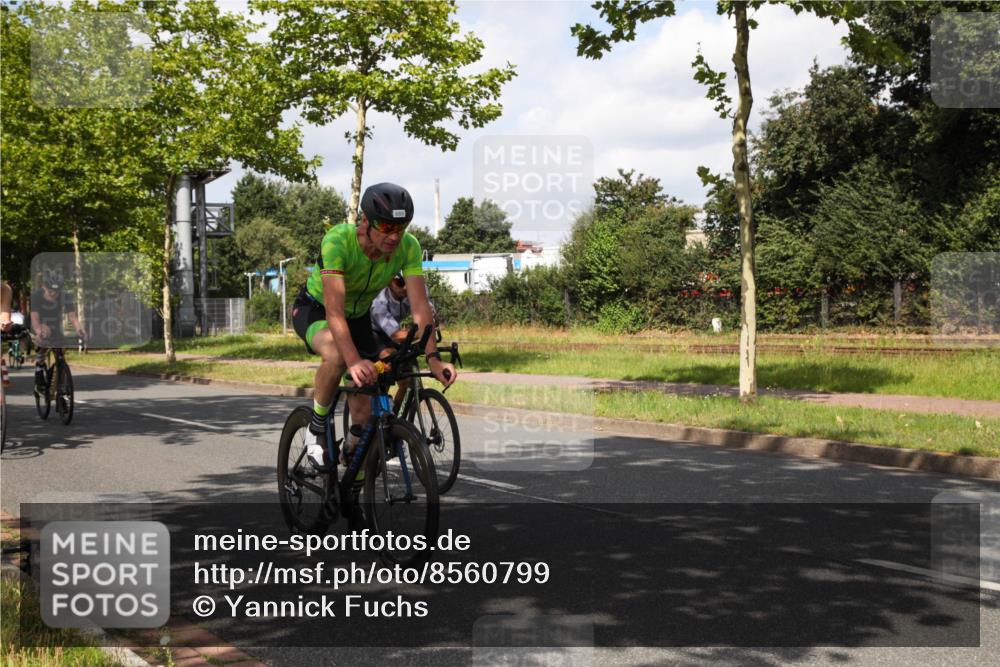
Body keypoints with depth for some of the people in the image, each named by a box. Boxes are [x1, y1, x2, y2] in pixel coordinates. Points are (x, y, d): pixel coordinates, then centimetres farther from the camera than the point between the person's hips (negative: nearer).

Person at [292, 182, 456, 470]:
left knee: (364, 413, -6)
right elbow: (334, 310, -43)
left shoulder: (408, 247, -23)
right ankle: (316, 429, -15)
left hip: (358, 316, 4)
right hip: (314, 309, -4)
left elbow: (419, 306, -28)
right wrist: (355, 362, -56)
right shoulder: (337, 241, -35)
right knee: (336, 354, -39)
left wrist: (433, 358, -42)